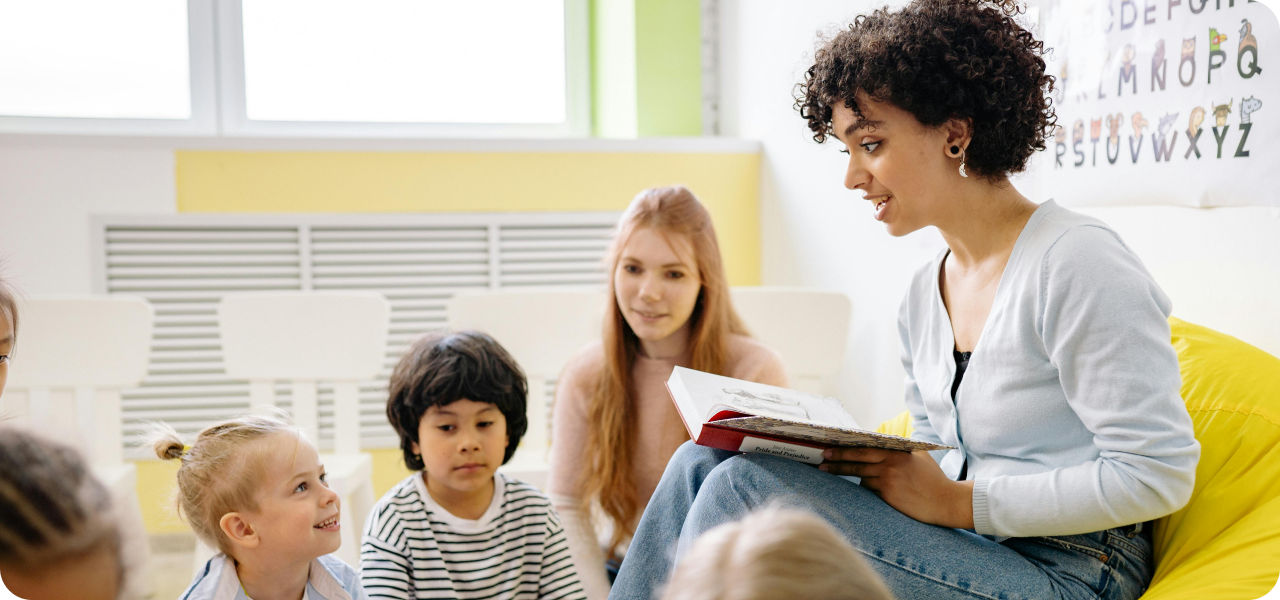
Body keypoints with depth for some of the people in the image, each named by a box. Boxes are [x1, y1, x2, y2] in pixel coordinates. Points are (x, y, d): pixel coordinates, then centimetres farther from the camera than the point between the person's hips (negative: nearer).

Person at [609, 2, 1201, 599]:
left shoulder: (1076, 263, -15)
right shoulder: (922, 295, 11)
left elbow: (1158, 474, -17)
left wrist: (957, 502, -18)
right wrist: (856, 459, -4)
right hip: (956, 549, 7)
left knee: (744, 487, -22)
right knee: (704, 461, -9)